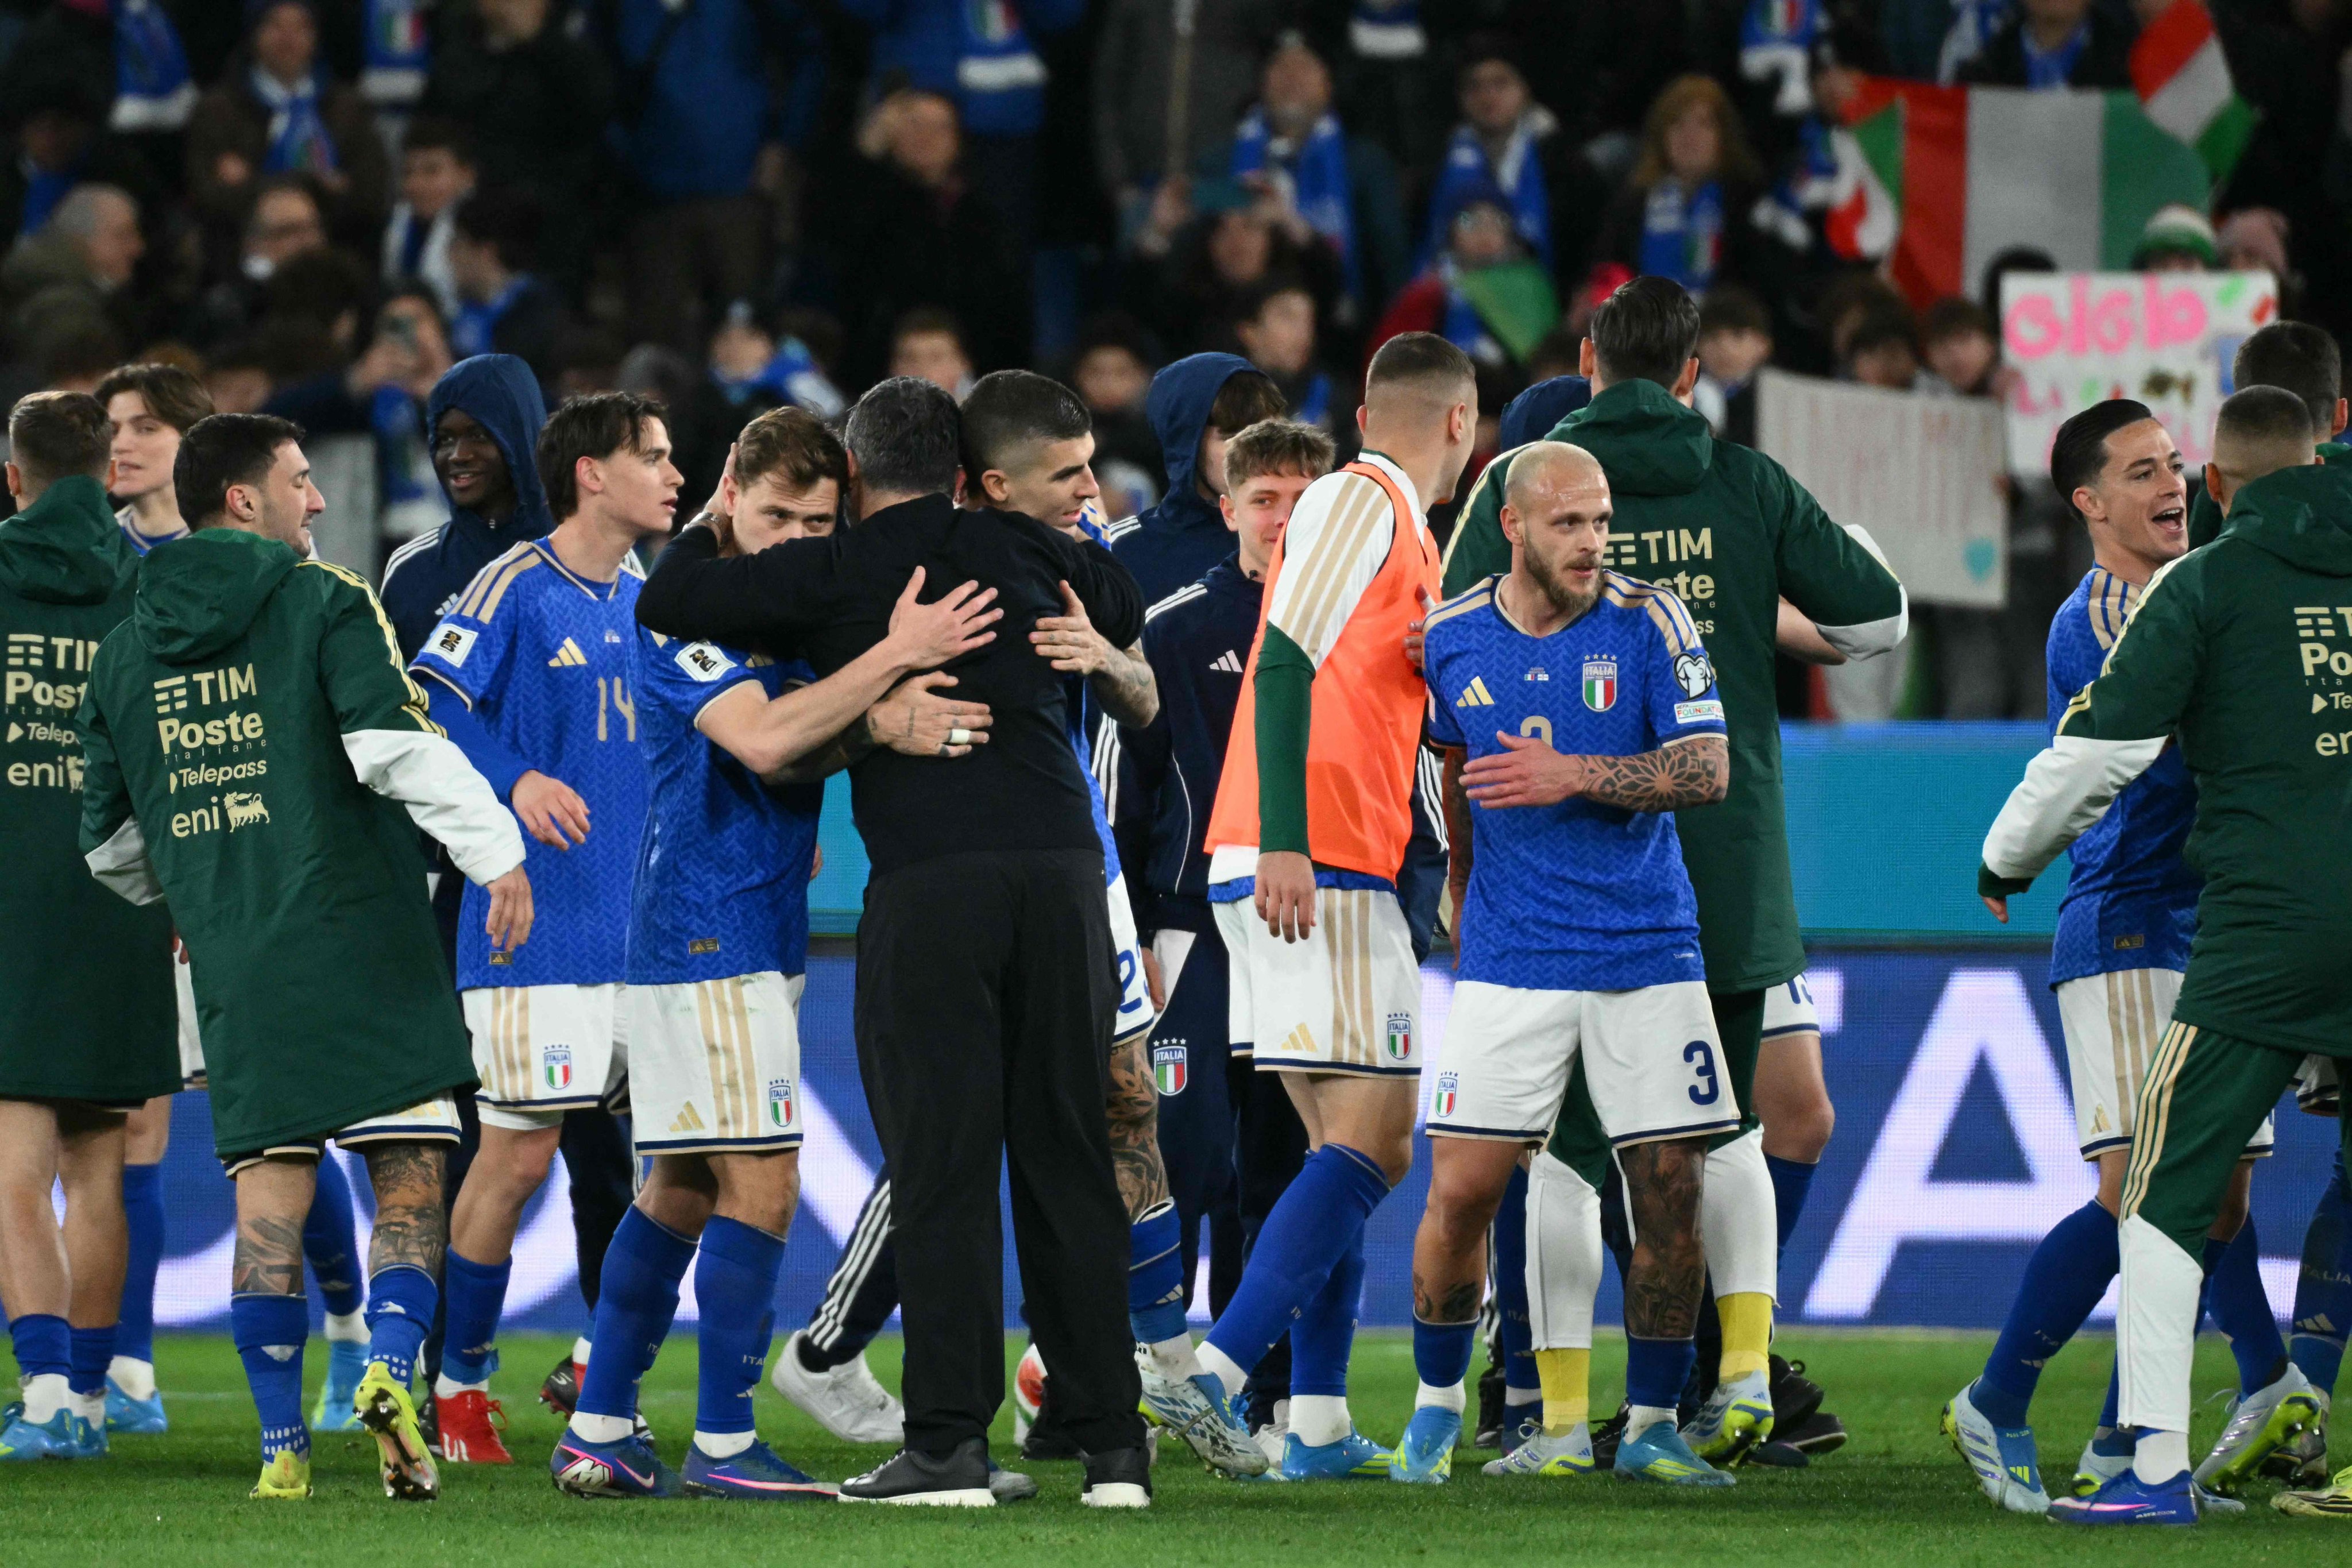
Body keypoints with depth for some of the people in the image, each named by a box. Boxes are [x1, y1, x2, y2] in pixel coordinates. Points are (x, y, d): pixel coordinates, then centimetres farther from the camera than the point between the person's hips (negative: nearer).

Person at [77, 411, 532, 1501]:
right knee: (407, 1182, 2)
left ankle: (282, 1444, 0)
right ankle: (392, 1370, -19)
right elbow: (397, 745, -17)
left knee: (268, 1201, 6)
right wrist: (495, 853, -17)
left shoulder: (127, 653, 14)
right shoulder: (324, 605, -2)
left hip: (235, 967, 4)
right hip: (368, 952, -4)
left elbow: (109, 841, 19)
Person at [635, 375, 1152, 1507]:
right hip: (1062, 867, 4)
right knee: (1068, 1158, 9)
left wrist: (710, 522, 24)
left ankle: (950, 1443, -6)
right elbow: (1124, 614, 35)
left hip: (929, 880, -3)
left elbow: (667, 604, 6)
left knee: (940, 1168, -1)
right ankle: (1111, 1443, 8)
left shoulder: (832, 576, 4)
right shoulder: (1022, 552, 16)